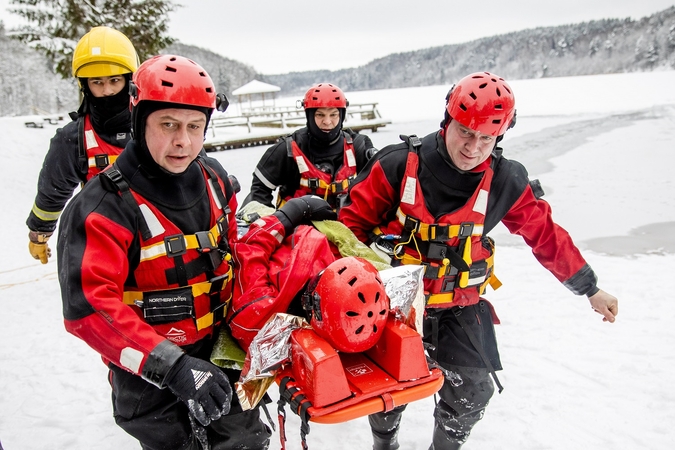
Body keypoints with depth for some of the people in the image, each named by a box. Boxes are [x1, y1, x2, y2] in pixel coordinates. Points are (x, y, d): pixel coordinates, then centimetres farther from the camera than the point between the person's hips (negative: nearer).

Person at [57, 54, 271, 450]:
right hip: (152, 380, -5)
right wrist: (172, 367, -35)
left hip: (222, 357, 6)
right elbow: (90, 307, -28)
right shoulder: (103, 207, -22)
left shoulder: (214, 179, -2)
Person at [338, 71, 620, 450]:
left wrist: (590, 288, 8)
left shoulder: (505, 182, -8)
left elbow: (546, 235, 3)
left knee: (473, 391, 3)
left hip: (460, 307, 2)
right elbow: (354, 220, -7)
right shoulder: (398, 165, -16)